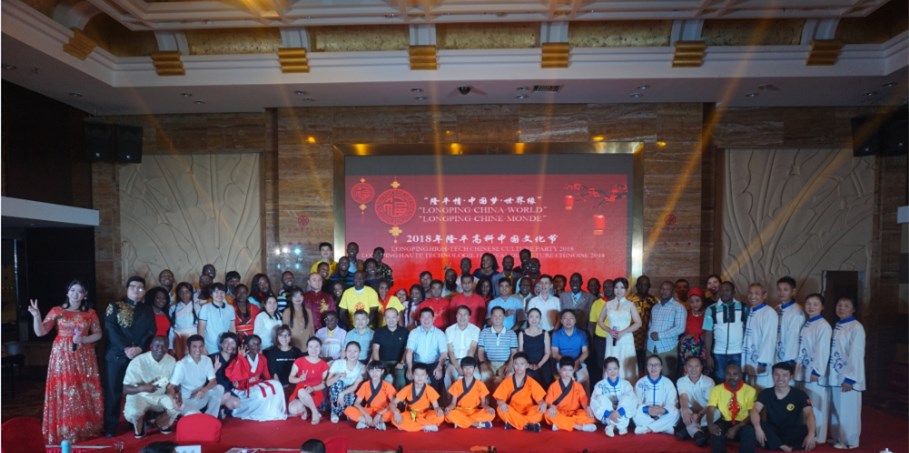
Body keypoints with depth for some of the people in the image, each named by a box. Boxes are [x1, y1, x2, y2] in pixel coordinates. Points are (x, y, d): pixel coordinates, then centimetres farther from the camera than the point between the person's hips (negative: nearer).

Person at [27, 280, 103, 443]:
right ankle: (64, 431, 8)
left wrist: (83, 339, -12)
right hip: (62, 356, -1)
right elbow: (40, 332, -6)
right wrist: (36, 316, -22)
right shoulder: (57, 311, 2)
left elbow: (98, 334, 6)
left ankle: (85, 428, 15)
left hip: (84, 357, 1)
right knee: (63, 392, -2)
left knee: (85, 392, 5)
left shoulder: (90, 313, 5)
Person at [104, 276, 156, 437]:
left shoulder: (147, 310, 13)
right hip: (117, 355, -2)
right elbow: (111, 330, -7)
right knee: (113, 391, 1)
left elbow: (151, 332, 4)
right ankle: (110, 427, 9)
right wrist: (126, 348, -16)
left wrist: (139, 348, -12)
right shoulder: (114, 306, 4)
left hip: (140, 356, 2)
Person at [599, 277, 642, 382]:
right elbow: (600, 321, 11)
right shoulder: (608, 304, 7)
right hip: (611, 339, 2)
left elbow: (638, 323, -2)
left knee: (626, 366, -1)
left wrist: (622, 332, -11)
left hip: (626, 340, -2)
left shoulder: (630, 304, 2)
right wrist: (609, 330, -7)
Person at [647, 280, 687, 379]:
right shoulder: (654, 307, 17)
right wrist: (650, 334, 1)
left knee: (668, 378, 0)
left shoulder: (678, 307, -2)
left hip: (667, 348, -5)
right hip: (651, 348, 5)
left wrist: (660, 335, -14)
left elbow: (680, 328, -12)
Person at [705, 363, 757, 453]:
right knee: (716, 430, -33)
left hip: (742, 424, 0)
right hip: (724, 423, 0)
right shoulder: (717, 389, 2)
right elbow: (710, 409, -7)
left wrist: (736, 428, -22)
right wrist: (710, 424, -30)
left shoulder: (750, 390, 0)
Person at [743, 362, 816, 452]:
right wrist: (758, 428, -35)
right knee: (747, 430, -29)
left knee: (806, 432, -36)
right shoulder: (766, 393, 1)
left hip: (791, 433, -1)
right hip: (772, 432, 1)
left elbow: (809, 414, -18)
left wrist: (811, 434, -39)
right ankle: (783, 446, -24)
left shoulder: (799, 394, -2)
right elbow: (755, 410, -13)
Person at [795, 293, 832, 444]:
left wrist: (817, 371, -18)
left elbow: (823, 350, -17)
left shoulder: (824, 326, -13)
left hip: (816, 372, -8)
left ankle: (818, 436, 12)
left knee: (817, 404, 2)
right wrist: (798, 369, 11)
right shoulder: (805, 324, 10)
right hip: (805, 370, 8)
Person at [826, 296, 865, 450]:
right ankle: (837, 437, 26)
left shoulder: (856, 327, -11)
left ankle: (849, 441, 14)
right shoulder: (837, 326, 11)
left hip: (848, 377, -7)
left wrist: (850, 379, -18)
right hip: (835, 376, 7)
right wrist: (830, 373, 9)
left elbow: (856, 354, -16)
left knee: (847, 410, 2)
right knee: (836, 409, 15)